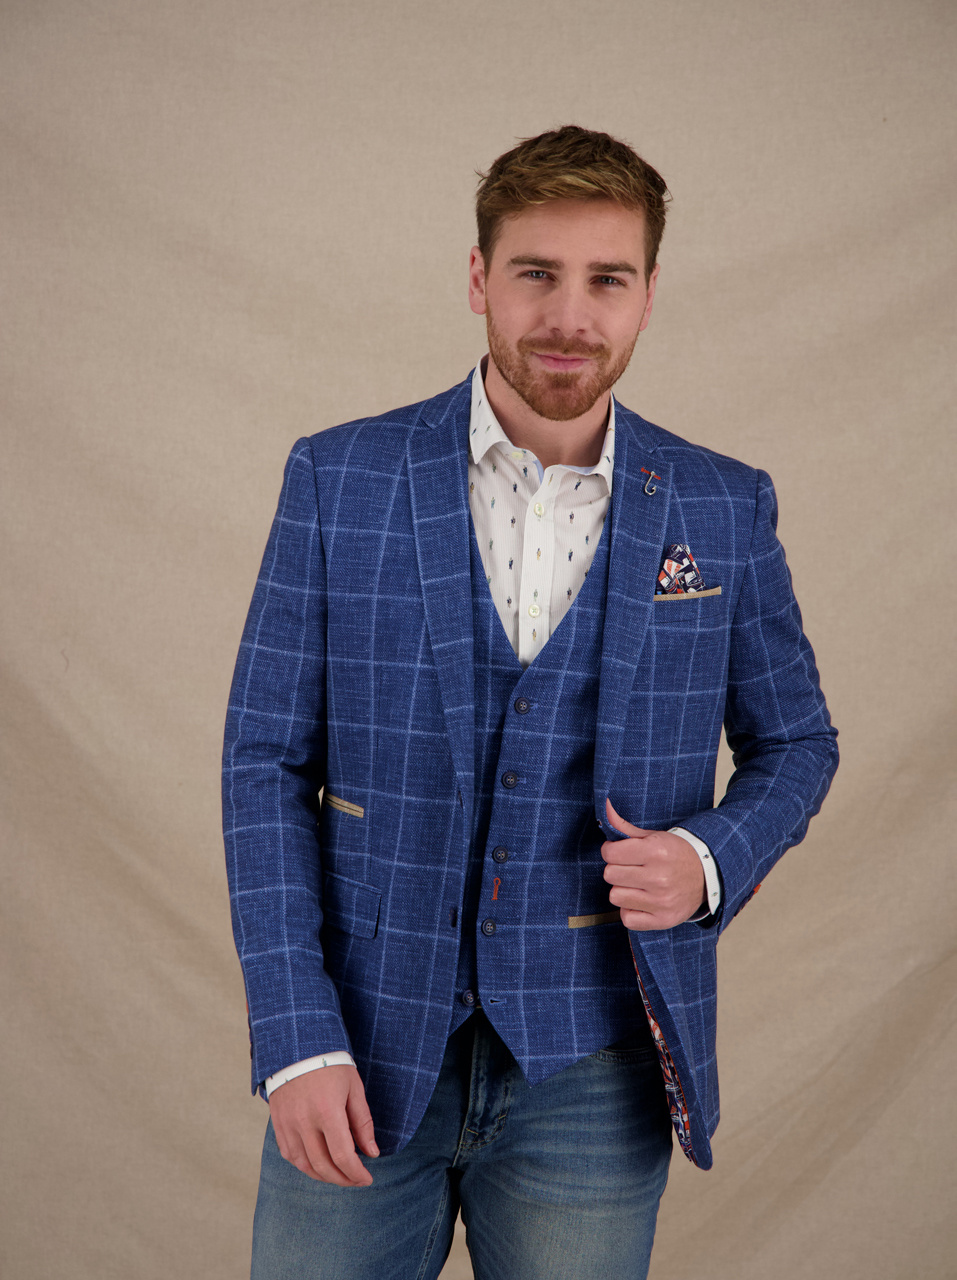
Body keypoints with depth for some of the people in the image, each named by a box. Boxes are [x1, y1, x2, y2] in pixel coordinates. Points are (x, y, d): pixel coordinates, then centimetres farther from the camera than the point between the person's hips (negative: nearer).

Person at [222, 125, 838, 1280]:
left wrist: (713, 860, -10)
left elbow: (794, 740, 11)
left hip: (590, 1069, 1)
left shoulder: (724, 510, 0)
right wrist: (296, 1039, -9)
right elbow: (266, 760, -3)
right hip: (363, 1051, 0)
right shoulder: (338, 480, -3)